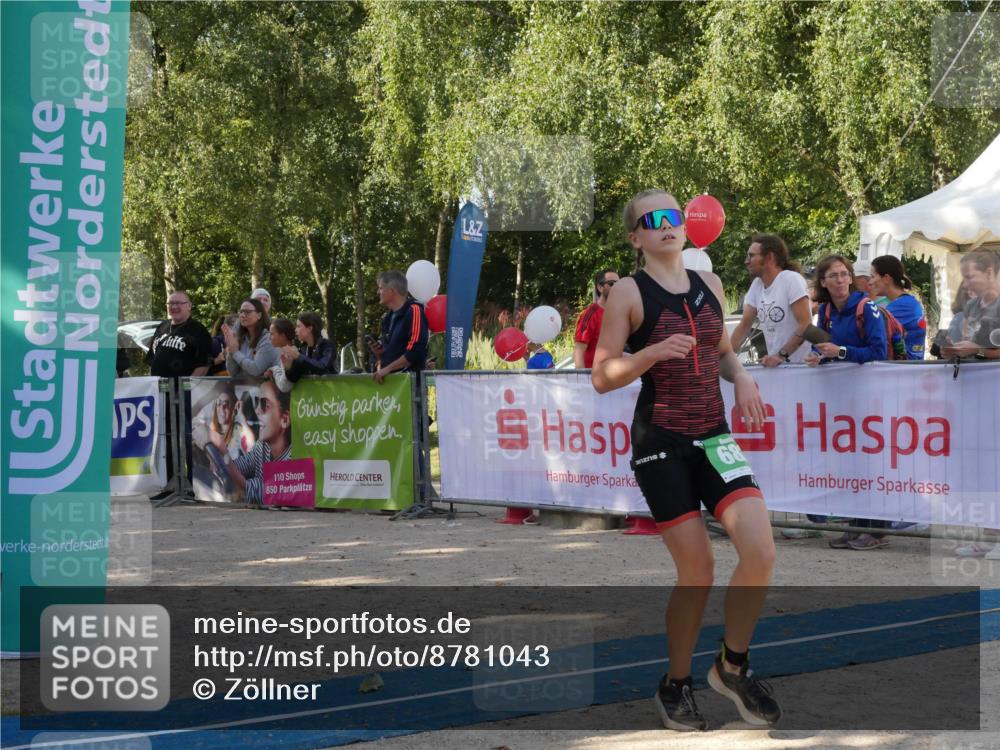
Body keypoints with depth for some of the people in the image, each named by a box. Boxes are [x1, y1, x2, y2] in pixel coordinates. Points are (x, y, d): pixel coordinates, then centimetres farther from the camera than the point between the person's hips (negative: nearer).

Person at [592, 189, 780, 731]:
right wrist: (653, 352, -22)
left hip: (714, 438, 5)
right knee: (697, 574, -4)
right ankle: (675, 685, 20)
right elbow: (601, 378, -7)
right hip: (660, 446, -4)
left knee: (761, 554, -12)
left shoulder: (709, 286, 10)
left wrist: (741, 378, 3)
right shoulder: (629, 293, -5)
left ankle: (733, 666, 12)